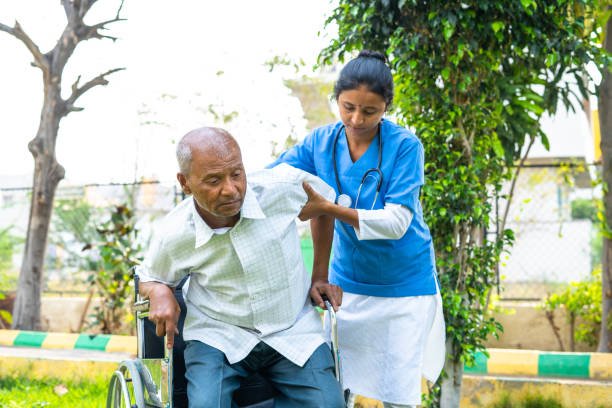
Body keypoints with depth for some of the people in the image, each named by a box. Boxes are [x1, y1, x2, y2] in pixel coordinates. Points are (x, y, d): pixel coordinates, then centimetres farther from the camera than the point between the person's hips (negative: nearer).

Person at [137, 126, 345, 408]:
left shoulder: (282, 186, -15)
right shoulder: (171, 236, -13)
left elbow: (324, 201, 9)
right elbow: (149, 279, 11)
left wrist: (320, 275, 12)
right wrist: (160, 294, -14)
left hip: (293, 331, 2)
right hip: (218, 336, -1)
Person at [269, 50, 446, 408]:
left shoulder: (405, 146, -18)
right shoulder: (322, 142, -7)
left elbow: (396, 223, -25)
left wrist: (327, 208, -34)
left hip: (404, 285, -3)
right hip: (347, 282, 4)